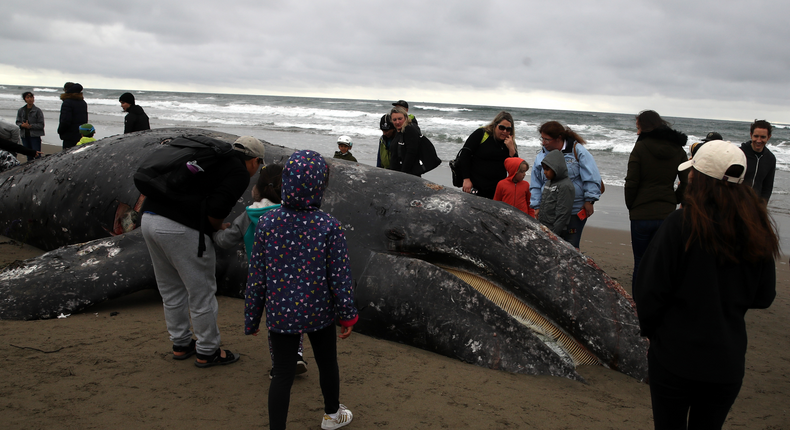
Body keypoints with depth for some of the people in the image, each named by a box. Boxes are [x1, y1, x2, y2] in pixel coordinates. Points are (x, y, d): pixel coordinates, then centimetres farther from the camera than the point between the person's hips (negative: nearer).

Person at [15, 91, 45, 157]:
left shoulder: (38, 111, -5)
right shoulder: (21, 111, 8)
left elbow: (41, 125, -7)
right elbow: (18, 122, 12)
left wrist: (30, 126, -17)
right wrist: (22, 125, -11)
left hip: (35, 136, -4)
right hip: (24, 136, 4)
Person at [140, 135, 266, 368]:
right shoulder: (239, 173, -1)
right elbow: (216, 209, -15)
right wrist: (217, 228, 6)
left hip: (149, 216, 9)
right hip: (181, 229, -9)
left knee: (171, 288, 21)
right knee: (201, 290, 7)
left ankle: (181, 344, 35)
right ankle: (207, 351, 20)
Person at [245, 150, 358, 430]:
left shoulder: (267, 222, -12)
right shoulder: (330, 227, -17)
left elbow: (256, 276, -6)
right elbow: (339, 278, -12)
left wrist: (251, 318, 6)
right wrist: (347, 316, 3)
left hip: (280, 314, 0)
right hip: (319, 313, 0)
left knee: (282, 374, 11)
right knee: (327, 364, 23)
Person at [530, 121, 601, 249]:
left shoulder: (577, 150, -4)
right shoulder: (541, 156, 9)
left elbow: (591, 177, -4)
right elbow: (536, 185, 14)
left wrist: (589, 201, -8)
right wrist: (537, 206, 7)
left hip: (576, 210, -4)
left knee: (571, 246, -3)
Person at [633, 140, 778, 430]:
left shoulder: (681, 223, -18)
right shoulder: (758, 231, -3)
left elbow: (650, 289, -16)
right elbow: (763, 297, 7)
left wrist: (648, 328, 2)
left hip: (675, 355, -4)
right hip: (728, 362, 4)